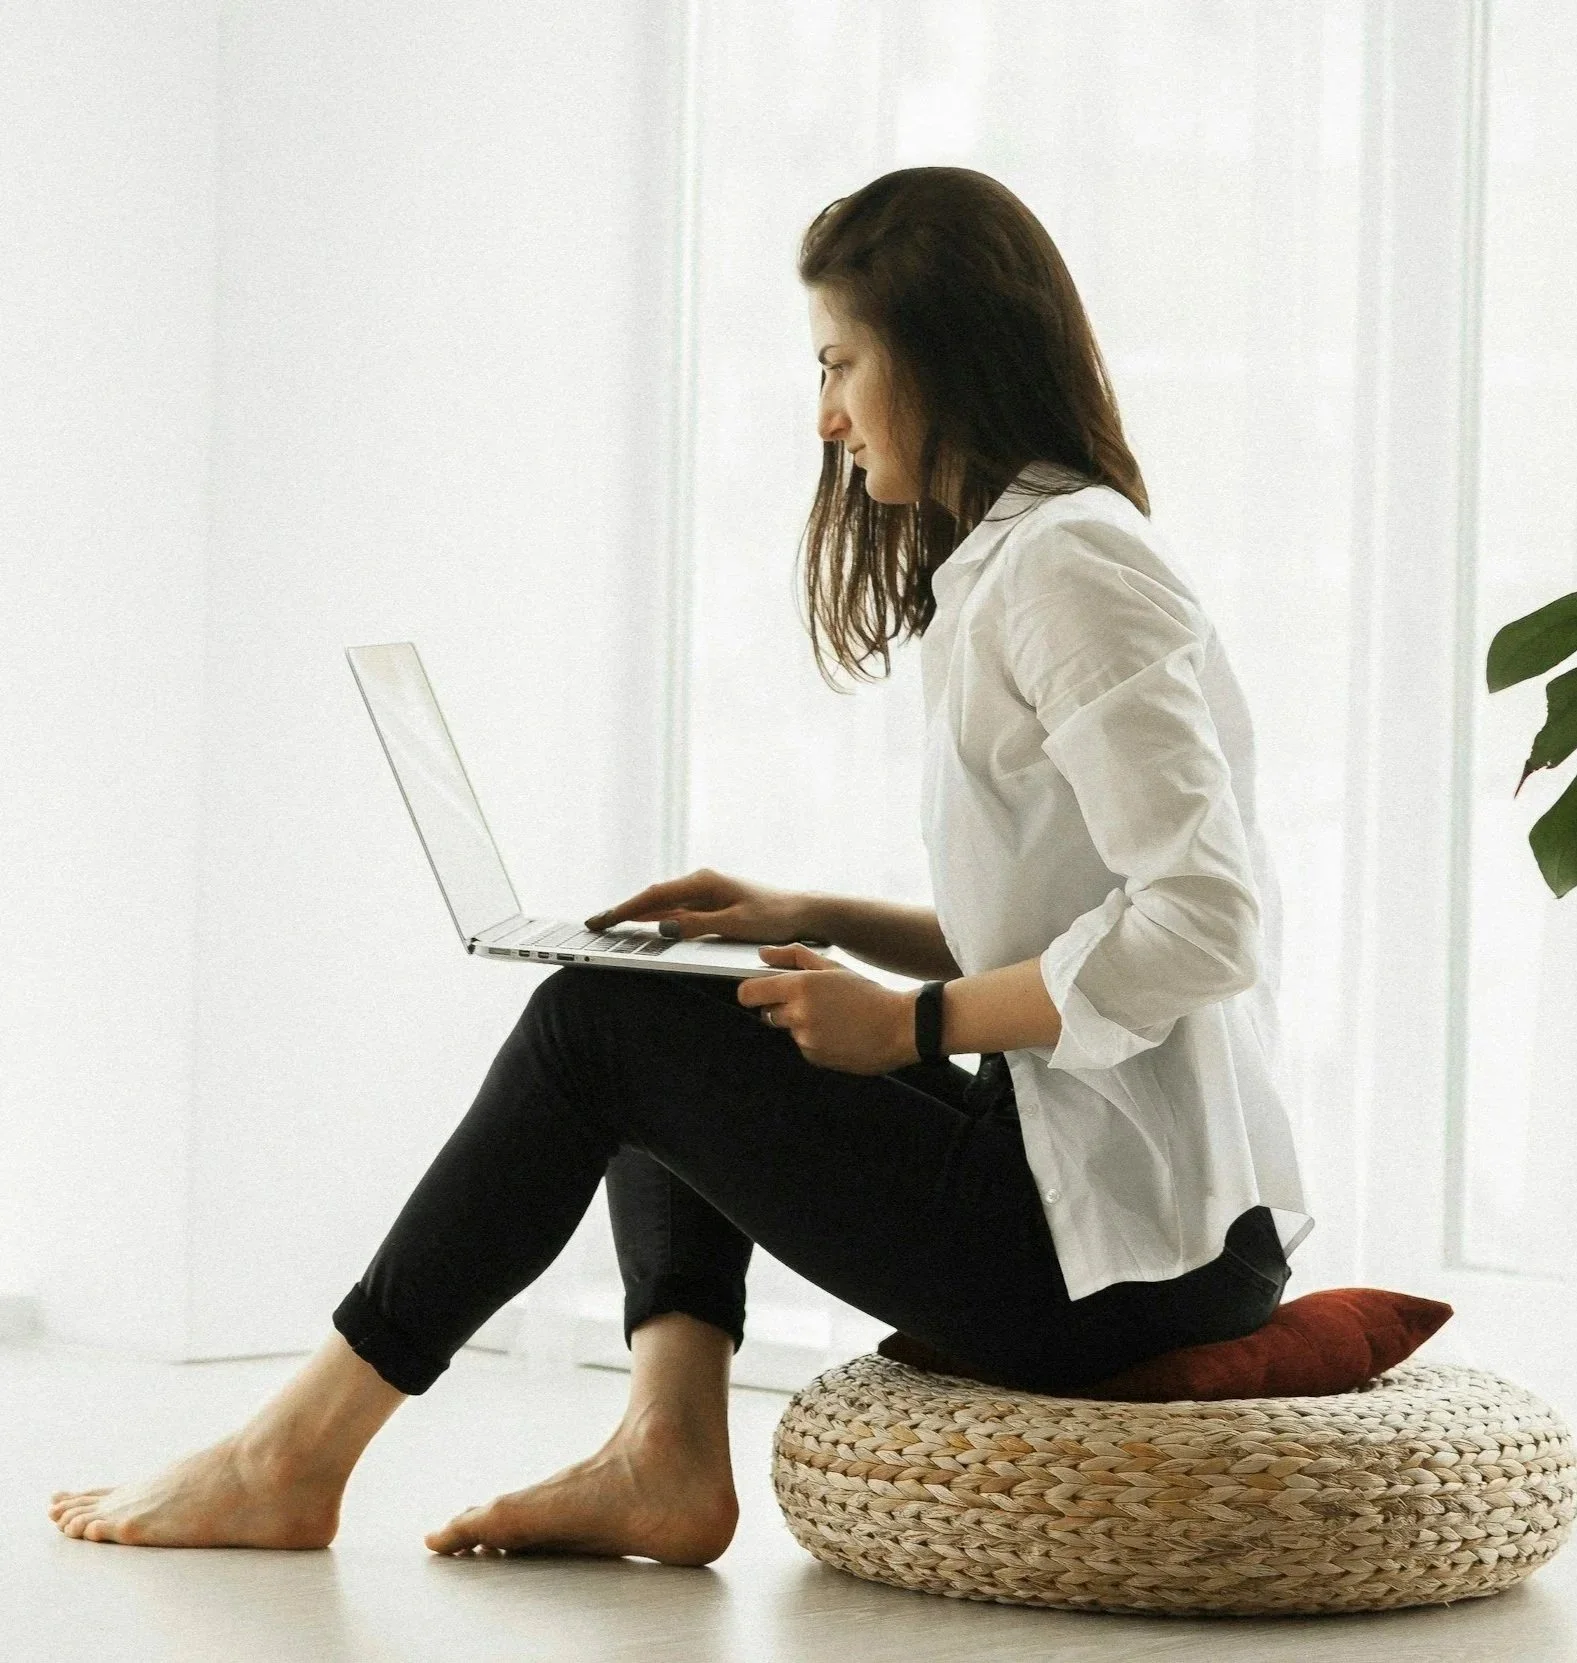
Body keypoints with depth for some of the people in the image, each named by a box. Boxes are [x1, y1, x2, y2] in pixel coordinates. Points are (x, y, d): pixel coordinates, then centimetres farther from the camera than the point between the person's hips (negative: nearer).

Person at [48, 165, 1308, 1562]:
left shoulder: (1071, 566, -13)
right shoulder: (1013, 565, 18)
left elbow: (1204, 923, -24)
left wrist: (913, 1025, -15)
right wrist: (812, 922, 10)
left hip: (1128, 1259, -10)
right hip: (1097, 1197, 10)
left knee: (596, 1025, -3)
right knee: (668, 1020, 16)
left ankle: (295, 1458, 5)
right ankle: (666, 1453, 1)